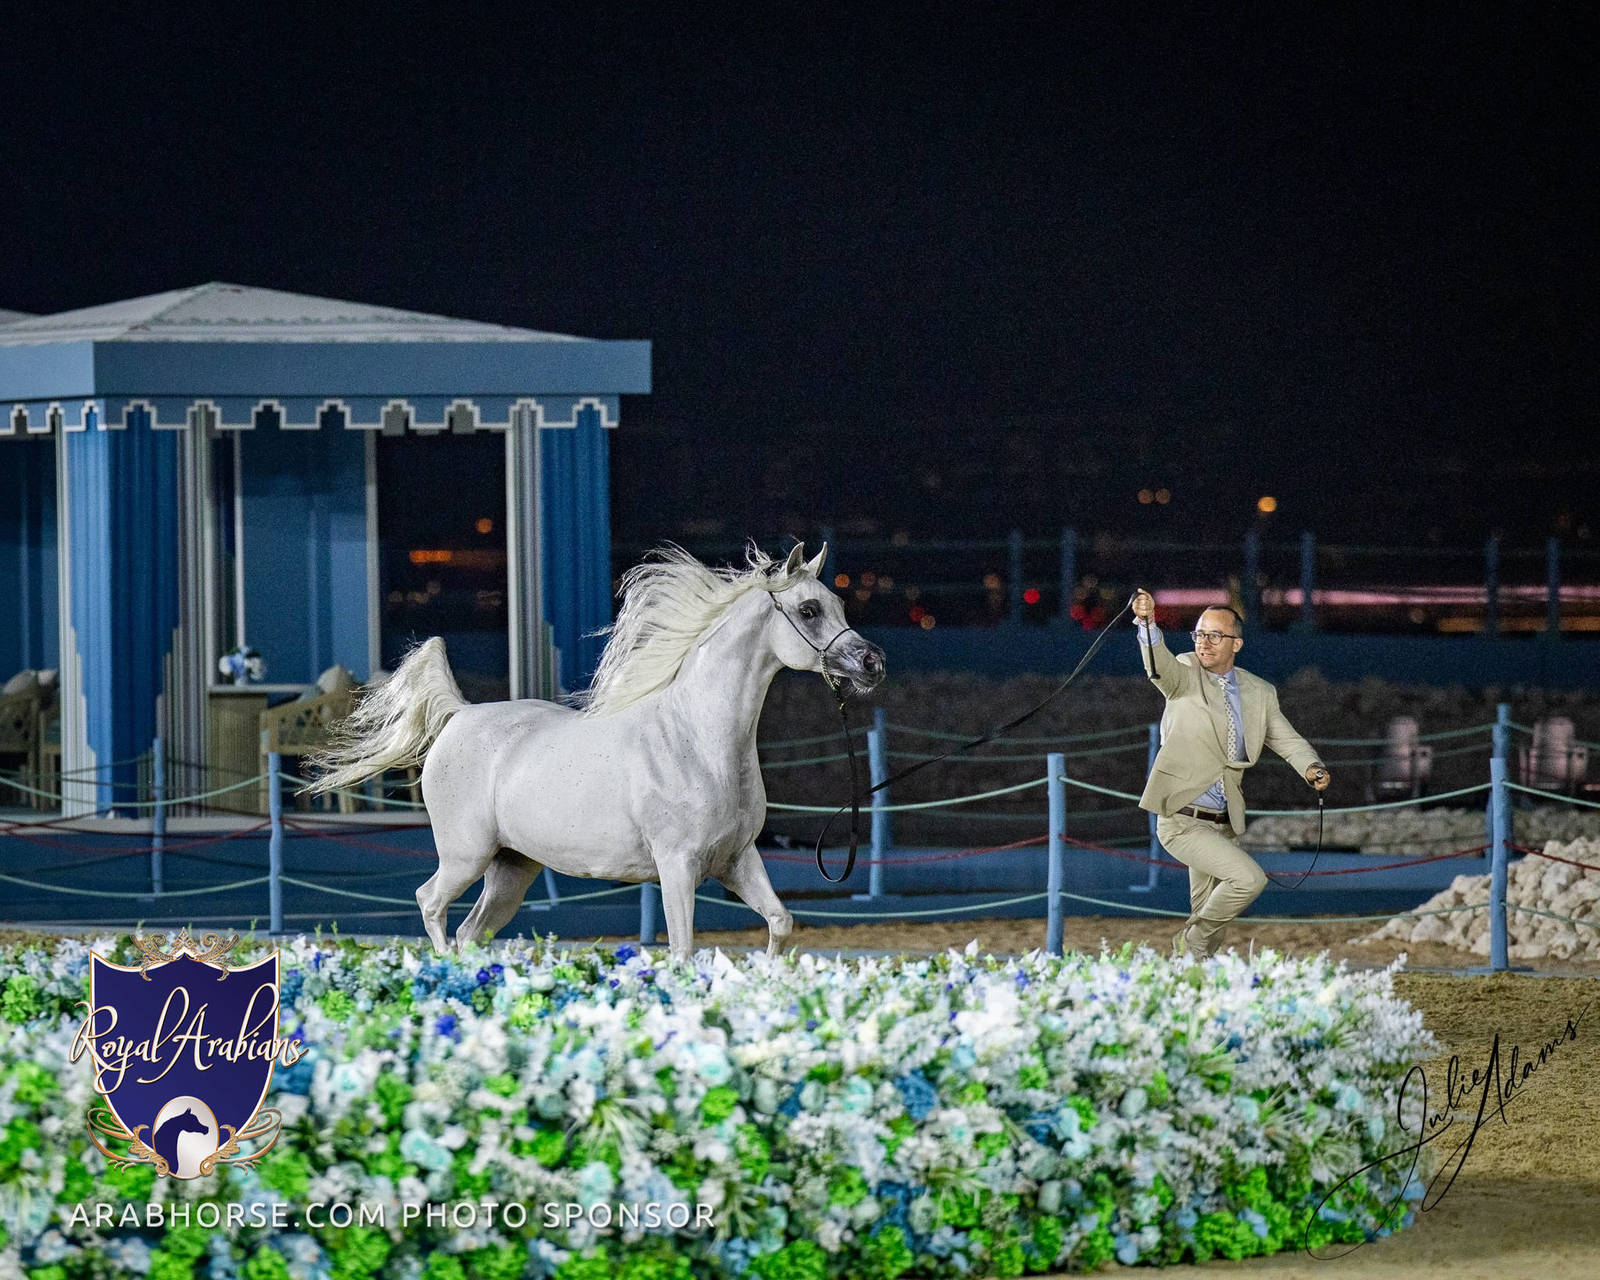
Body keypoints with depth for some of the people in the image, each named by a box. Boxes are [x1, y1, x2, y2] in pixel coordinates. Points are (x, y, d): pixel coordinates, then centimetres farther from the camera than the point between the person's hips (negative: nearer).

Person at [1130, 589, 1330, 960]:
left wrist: (1311, 768, -14)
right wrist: (1147, 624, -45)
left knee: (1210, 918, 11)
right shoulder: (1186, 675, -4)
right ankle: (1191, 940, -1)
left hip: (1223, 825, 6)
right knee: (1249, 878, -21)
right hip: (1182, 822, -6)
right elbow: (1159, 667, -25)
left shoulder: (1259, 693, 10)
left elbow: (1287, 739, 9)